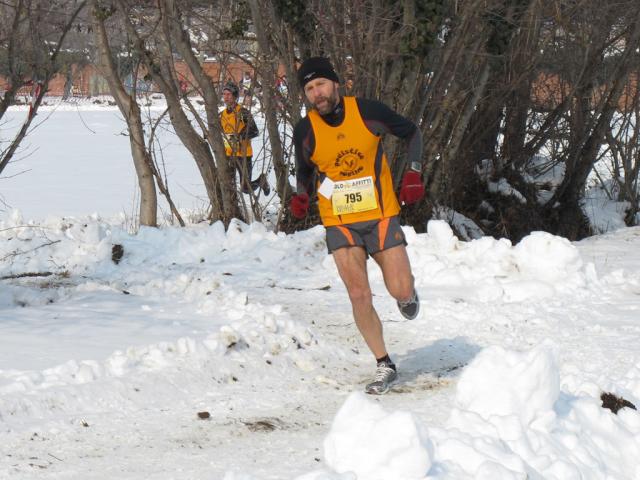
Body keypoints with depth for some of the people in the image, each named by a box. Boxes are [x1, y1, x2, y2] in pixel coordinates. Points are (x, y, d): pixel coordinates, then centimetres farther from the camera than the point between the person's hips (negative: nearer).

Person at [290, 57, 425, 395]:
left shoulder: (367, 111, -10)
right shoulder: (305, 130, -6)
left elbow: (411, 132, 6)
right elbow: (304, 172, 13)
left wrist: (413, 174, -3)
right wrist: (301, 198, -4)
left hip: (381, 216, 0)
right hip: (340, 224, 0)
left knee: (401, 292, -5)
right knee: (359, 296, -8)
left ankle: (407, 295, 34)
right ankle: (384, 366, 6)